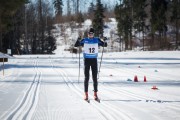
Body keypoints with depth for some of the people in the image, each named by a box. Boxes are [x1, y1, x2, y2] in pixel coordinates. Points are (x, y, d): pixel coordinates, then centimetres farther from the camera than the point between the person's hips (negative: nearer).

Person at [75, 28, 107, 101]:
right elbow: (76, 45, -6)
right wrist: (78, 40, -27)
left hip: (94, 60, 1)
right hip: (87, 60, -1)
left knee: (95, 78, 2)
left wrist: (105, 42, -23)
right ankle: (86, 94, 2)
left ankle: (95, 94, 6)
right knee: (86, 77, -1)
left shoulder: (97, 40, 4)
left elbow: (104, 45, 0)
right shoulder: (84, 40, 0)